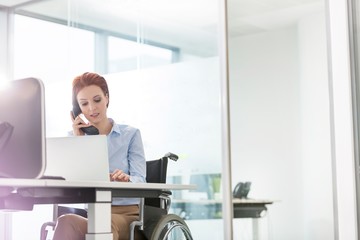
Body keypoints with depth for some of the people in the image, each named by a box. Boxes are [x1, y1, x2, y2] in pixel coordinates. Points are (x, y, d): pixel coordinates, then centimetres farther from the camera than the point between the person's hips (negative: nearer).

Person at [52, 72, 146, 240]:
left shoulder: (130, 134, 12)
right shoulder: (78, 137, 18)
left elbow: (139, 181, -2)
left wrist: (126, 180, -26)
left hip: (126, 214, -2)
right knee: (67, 222, -36)